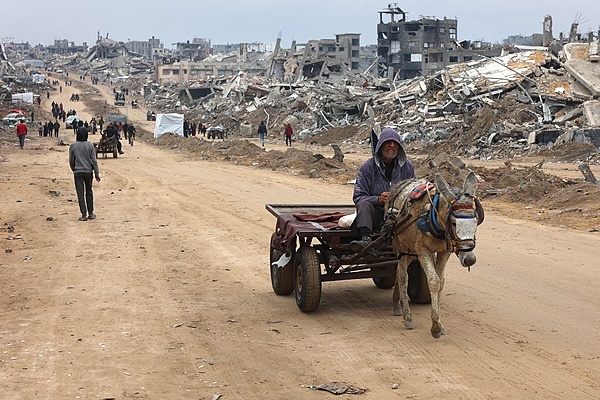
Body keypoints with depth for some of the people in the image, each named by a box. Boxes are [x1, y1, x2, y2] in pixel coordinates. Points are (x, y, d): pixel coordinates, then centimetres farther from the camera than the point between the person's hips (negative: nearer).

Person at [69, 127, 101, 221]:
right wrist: (97, 173, 0)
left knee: (80, 193, 1)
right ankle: (90, 213, 18)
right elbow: (94, 160, -6)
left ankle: (84, 214, -3)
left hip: (78, 172, -1)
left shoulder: (73, 146, -5)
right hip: (88, 171, 1)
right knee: (89, 192, 14)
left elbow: (71, 161, 4)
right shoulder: (90, 145, -6)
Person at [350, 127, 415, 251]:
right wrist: (377, 199, -23)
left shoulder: (407, 166, 10)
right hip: (377, 215, -1)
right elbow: (358, 197, -3)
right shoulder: (368, 167, 1)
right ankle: (366, 239, -52)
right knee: (364, 204, -31)